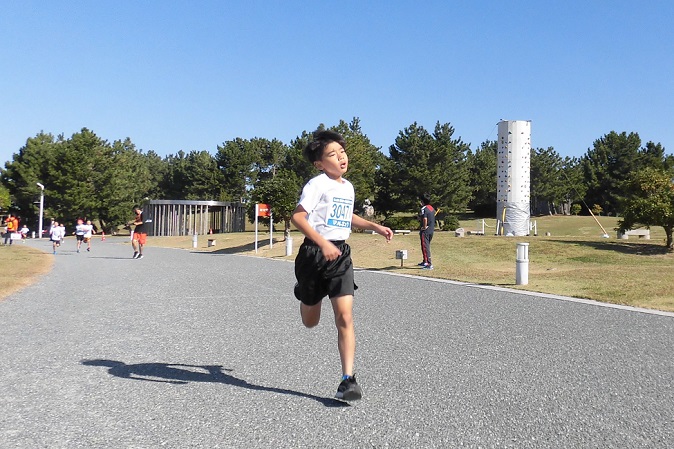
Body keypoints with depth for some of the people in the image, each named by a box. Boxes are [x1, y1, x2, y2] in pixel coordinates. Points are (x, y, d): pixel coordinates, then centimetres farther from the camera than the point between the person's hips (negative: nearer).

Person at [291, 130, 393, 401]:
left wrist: (375, 227, 23)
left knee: (345, 317, -10)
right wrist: (323, 243, -29)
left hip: (340, 254, 4)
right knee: (310, 322, 12)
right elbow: (297, 217, -20)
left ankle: (348, 379, -4)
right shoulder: (318, 184, -10)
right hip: (314, 252, -4)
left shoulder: (348, 187, 13)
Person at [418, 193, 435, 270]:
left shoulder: (424, 209, -16)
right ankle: (425, 262, 36)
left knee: (425, 247, -7)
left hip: (425, 231, -9)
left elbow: (425, 219, -29)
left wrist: (424, 227, -15)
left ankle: (429, 264, -13)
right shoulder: (432, 208, 12)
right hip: (431, 230, 9)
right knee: (427, 246, 22)